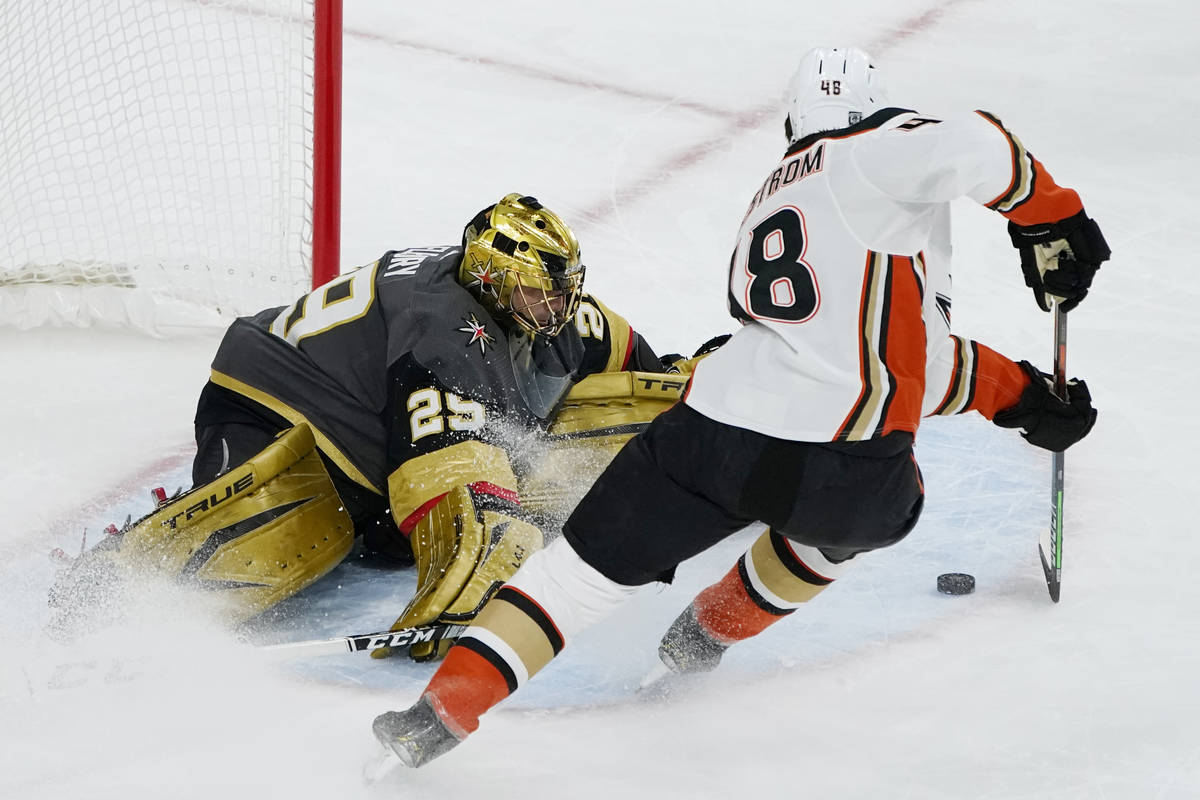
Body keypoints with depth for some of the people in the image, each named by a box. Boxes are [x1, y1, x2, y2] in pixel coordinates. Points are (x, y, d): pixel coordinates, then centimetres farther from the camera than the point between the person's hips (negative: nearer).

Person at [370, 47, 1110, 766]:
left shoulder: (772, 198, 28)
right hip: (842, 466, -4)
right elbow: (973, 148, -20)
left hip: (713, 435, 5)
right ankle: (712, 631, 36)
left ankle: (443, 708, 1)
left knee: (591, 566, 14)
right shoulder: (879, 152, 4)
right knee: (874, 509, 32)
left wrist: (1015, 392, 27)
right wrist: (1051, 220, -4)